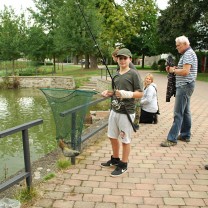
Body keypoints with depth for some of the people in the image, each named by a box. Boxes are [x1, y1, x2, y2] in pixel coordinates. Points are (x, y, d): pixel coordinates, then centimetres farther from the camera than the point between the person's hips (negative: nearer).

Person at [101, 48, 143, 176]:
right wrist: (108, 93, 3)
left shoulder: (133, 74, -9)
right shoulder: (116, 75, 11)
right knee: (113, 137, 18)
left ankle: (123, 165, 19)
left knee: (125, 140, 4)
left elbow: (140, 93, -10)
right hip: (114, 110, 7)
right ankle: (115, 159, 37)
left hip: (127, 112, -7)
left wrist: (127, 94, -24)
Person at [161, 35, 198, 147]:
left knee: (178, 113, -10)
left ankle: (172, 139, -7)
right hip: (185, 86, 11)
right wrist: (174, 69, 5)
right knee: (185, 111, 14)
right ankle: (185, 135, 23)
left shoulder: (188, 54, -14)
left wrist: (173, 70, -9)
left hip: (185, 86, -11)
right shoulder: (187, 54, 18)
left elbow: (185, 71, -23)